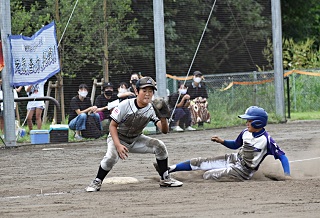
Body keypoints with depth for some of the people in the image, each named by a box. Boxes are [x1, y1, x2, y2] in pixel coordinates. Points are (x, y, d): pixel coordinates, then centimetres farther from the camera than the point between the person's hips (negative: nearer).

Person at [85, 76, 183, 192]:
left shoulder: (152, 109, -14)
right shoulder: (125, 105, -23)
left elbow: (164, 130, -23)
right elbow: (113, 126, -16)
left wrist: (163, 118, -45)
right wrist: (118, 145, -29)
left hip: (136, 139, 4)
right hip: (117, 138, -4)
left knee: (160, 146, -15)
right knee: (111, 156, -33)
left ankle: (165, 178, 1)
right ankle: (97, 182, -12)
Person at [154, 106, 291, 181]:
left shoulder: (266, 140, -22)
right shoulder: (246, 133, 0)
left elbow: (282, 156, -22)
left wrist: (287, 176, -32)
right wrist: (222, 141, 0)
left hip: (242, 172, -7)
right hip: (233, 159, 7)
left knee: (207, 176, -19)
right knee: (198, 162, 6)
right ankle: (167, 170, 18)